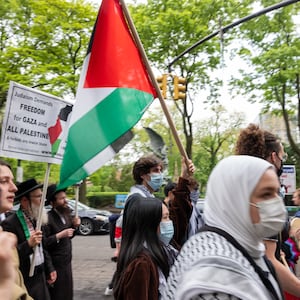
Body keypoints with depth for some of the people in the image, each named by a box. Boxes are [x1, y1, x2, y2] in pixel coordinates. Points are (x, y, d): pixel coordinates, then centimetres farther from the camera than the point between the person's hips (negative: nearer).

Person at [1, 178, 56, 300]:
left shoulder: (36, 220, 6)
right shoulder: (9, 224, -18)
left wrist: (50, 268, 9)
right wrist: (28, 244, -28)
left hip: (41, 277, 7)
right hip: (25, 282, -7)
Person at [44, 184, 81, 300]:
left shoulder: (66, 215, 6)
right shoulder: (48, 218, -18)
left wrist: (74, 226, -1)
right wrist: (60, 235, -27)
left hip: (67, 262, 8)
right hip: (55, 265, -7)